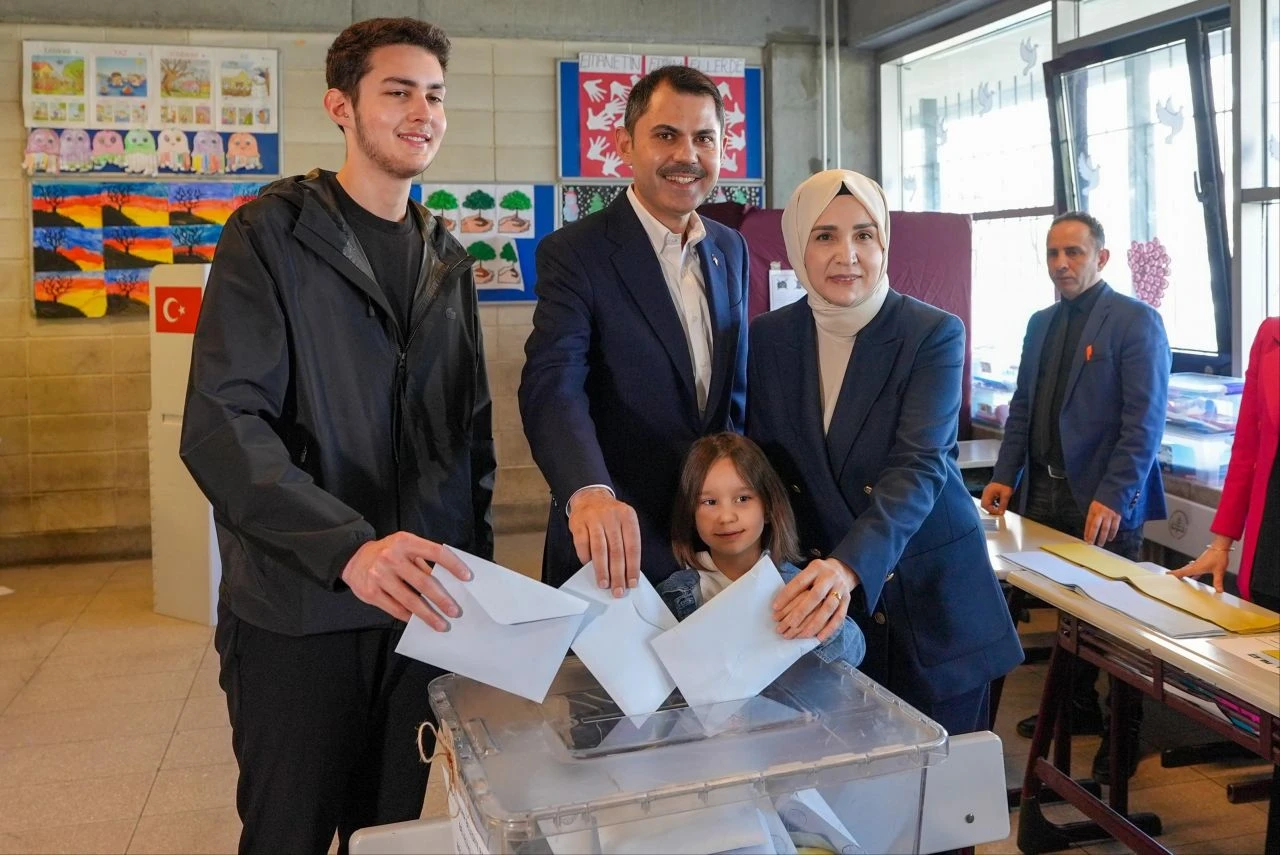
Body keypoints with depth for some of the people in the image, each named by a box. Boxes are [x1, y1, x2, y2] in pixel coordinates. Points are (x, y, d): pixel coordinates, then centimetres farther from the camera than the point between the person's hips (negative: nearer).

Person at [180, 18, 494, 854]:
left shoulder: (447, 261, 11)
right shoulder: (270, 236, -7)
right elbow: (221, 426, -18)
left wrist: (475, 567, 6)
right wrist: (347, 547, -32)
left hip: (419, 604, 5)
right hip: (298, 612, -5)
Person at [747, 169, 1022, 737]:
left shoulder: (934, 335, -11)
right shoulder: (770, 338, 0)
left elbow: (918, 467, -23)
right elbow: (762, 463, 4)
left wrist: (850, 568, -39)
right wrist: (790, 581, -11)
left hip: (929, 597, -2)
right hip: (818, 605, 3)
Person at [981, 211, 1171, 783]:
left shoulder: (1136, 322, -8)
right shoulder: (1040, 324, 13)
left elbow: (1144, 421, -14)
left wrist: (1111, 497, -21)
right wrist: (1005, 476, 5)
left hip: (1104, 498, -6)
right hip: (1045, 490, 6)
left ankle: (1122, 732, 21)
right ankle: (1077, 707, 32)